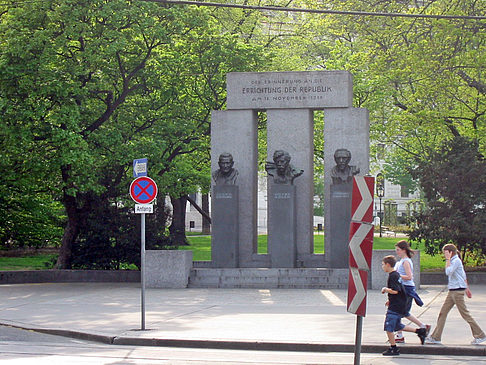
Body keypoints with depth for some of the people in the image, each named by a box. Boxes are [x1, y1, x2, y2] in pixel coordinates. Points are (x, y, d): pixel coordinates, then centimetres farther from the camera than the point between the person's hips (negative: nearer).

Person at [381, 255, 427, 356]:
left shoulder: (392, 276, -17)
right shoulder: (396, 274, 14)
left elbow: (395, 291, -26)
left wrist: (385, 289, -10)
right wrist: (390, 300, 21)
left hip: (395, 306, -10)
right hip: (400, 305, 10)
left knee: (388, 327, -5)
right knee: (397, 326, 19)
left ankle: (393, 348, -1)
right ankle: (419, 331, 20)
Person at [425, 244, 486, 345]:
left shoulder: (456, 261, -13)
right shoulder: (454, 261, 17)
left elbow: (448, 272, -25)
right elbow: (464, 275, 23)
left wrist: (448, 259, -17)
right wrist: (467, 288, 28)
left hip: (457, 291, -10)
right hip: (452, 291, 10)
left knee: (465, 314, -5)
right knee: (443, 313, 7)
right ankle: (436, 337, 9)